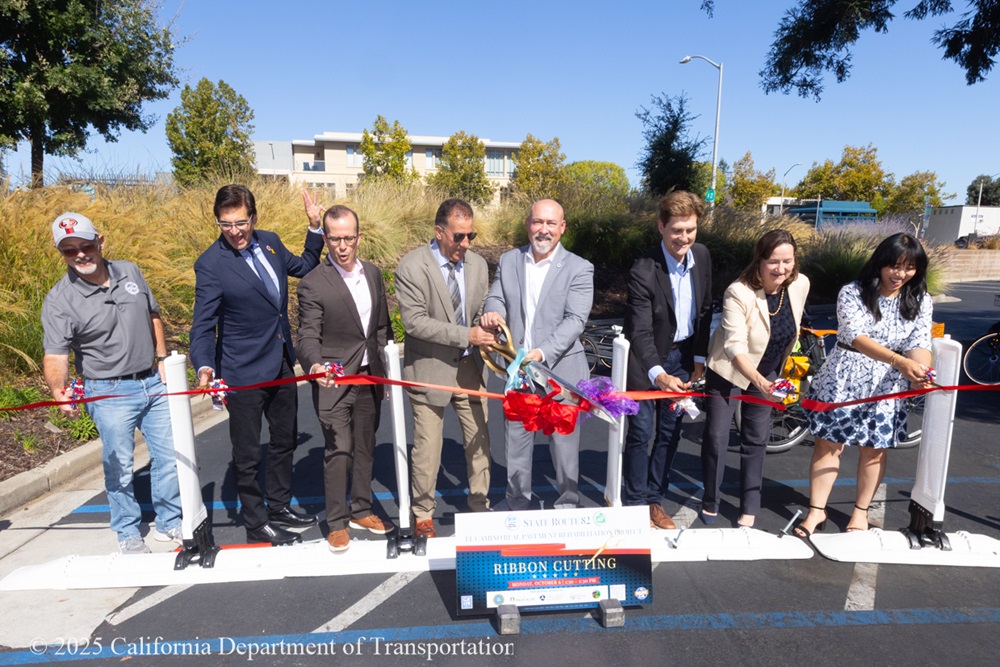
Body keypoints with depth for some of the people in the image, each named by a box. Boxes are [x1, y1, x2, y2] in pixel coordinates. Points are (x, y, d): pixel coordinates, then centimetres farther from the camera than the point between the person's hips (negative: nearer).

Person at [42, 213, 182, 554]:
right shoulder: (59, 300, -12)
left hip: (153, 382, 4)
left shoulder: (130, 271, 1)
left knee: (170, 457, 10)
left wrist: (162, 360, 6)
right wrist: (58, 389, -38)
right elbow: (55, 355, -19)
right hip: (110, 394, -4)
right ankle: (128, 533, 27)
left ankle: (169, 523, 29)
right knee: (119, 468, 5)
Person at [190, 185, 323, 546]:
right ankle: (256, 525, 26)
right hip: (244, 373, -7)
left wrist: (315, 227, 6)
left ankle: (279, 506, 41)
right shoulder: (210, 264, -18)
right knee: (247, 455, 8)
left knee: (285, 441, 21)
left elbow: (304, 267, 18)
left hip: (282, 364, 7)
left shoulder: (269, 242, 0)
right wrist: (204, 366, -35)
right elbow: (203, 325, -18)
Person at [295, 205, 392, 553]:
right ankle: (337, 522, 15)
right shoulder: (313, 284, -12)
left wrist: (384, 369, 12)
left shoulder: (373, 274, 5)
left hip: (370, 379, 5)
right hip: (334, 381, -5)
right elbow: (308, 337, -16)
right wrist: (315, 365, -37)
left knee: (365, 447, 15)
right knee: (338, 451, -3)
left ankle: (361, 510, 32)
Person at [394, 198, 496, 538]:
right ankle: (423, 513, 29)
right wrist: (466, 335, -24)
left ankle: (481, 506, 31)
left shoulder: (477, 264, 4)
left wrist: (487, 326, -10)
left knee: (479, 440, 12)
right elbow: (414, 321, -19)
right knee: (427, 447, 7)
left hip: (469, 366, 5)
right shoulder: (411, 266, -13)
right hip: (430, 368, -4)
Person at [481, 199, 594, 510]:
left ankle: (567, 507, 30)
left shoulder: (579, 268, -4)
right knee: (516, 443, 13)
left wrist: (543, 353, -26)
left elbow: (575, 319, -13)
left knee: (565, 445, 9)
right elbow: (496, 298, 8)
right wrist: (492, 312, -18)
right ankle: (518, 509, 31)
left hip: (560, 371, -3)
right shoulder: (508, 261, 8)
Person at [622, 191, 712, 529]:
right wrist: (658, 373, -42)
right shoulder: (643, 271, -24)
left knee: (670, 432, 12)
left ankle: (654, 499, 27)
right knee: (640, 433, 1)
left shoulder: (702, 256, -5)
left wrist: (699, 358, 5)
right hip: (647, 360, -5)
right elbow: (640, 331, -28)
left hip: (683, 356, 6)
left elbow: (704, 310, 6)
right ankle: (634, 504, 18)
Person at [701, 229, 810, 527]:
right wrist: (760, 382, -52)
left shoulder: (801, 284, -14)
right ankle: (710, 502, 21)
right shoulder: (738, 293, -30)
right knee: (716, 436, -1)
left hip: (766, 370, 5)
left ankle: (750, 508, 26)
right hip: (729, 370, -4)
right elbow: (735, 346, -36)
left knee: (757, 438, 11)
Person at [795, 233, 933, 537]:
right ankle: (816, 511, 14)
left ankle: (861, 511, 29)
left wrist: (920, 370, -29)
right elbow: (857, 337, -22)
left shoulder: (920, 301, 2)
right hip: (844, 379, -2)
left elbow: (920, 342, -7)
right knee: (828, 443, 2)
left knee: (874, 449, 10)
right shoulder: (852, 292, -10)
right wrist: (899, 361, -35)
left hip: (888, 386, 3)